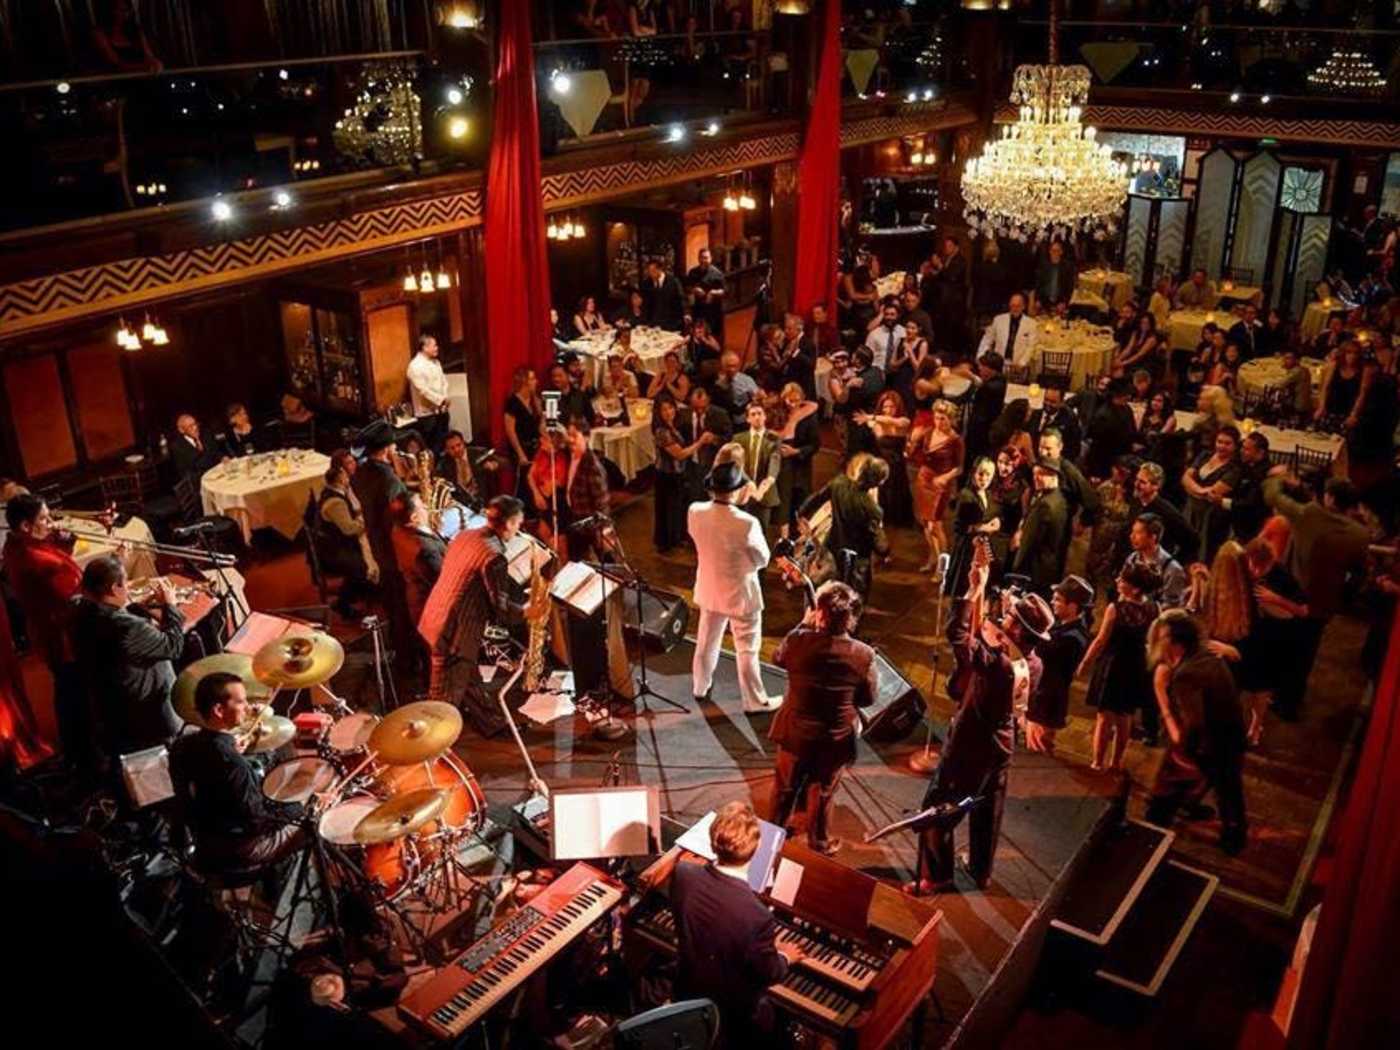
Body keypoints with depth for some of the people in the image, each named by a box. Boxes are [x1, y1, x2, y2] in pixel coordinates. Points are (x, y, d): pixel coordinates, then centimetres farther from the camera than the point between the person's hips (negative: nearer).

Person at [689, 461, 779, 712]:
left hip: (709, 589, 5)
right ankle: (755, 701, 26)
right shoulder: (746, 523, -31)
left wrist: (725, 500, 3)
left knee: (706, 641, 25)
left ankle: (700, 688, 43)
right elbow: (762, 559, -15)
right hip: (741, 593, -5)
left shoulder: (695, 513, -16)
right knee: (747, 650, 12)